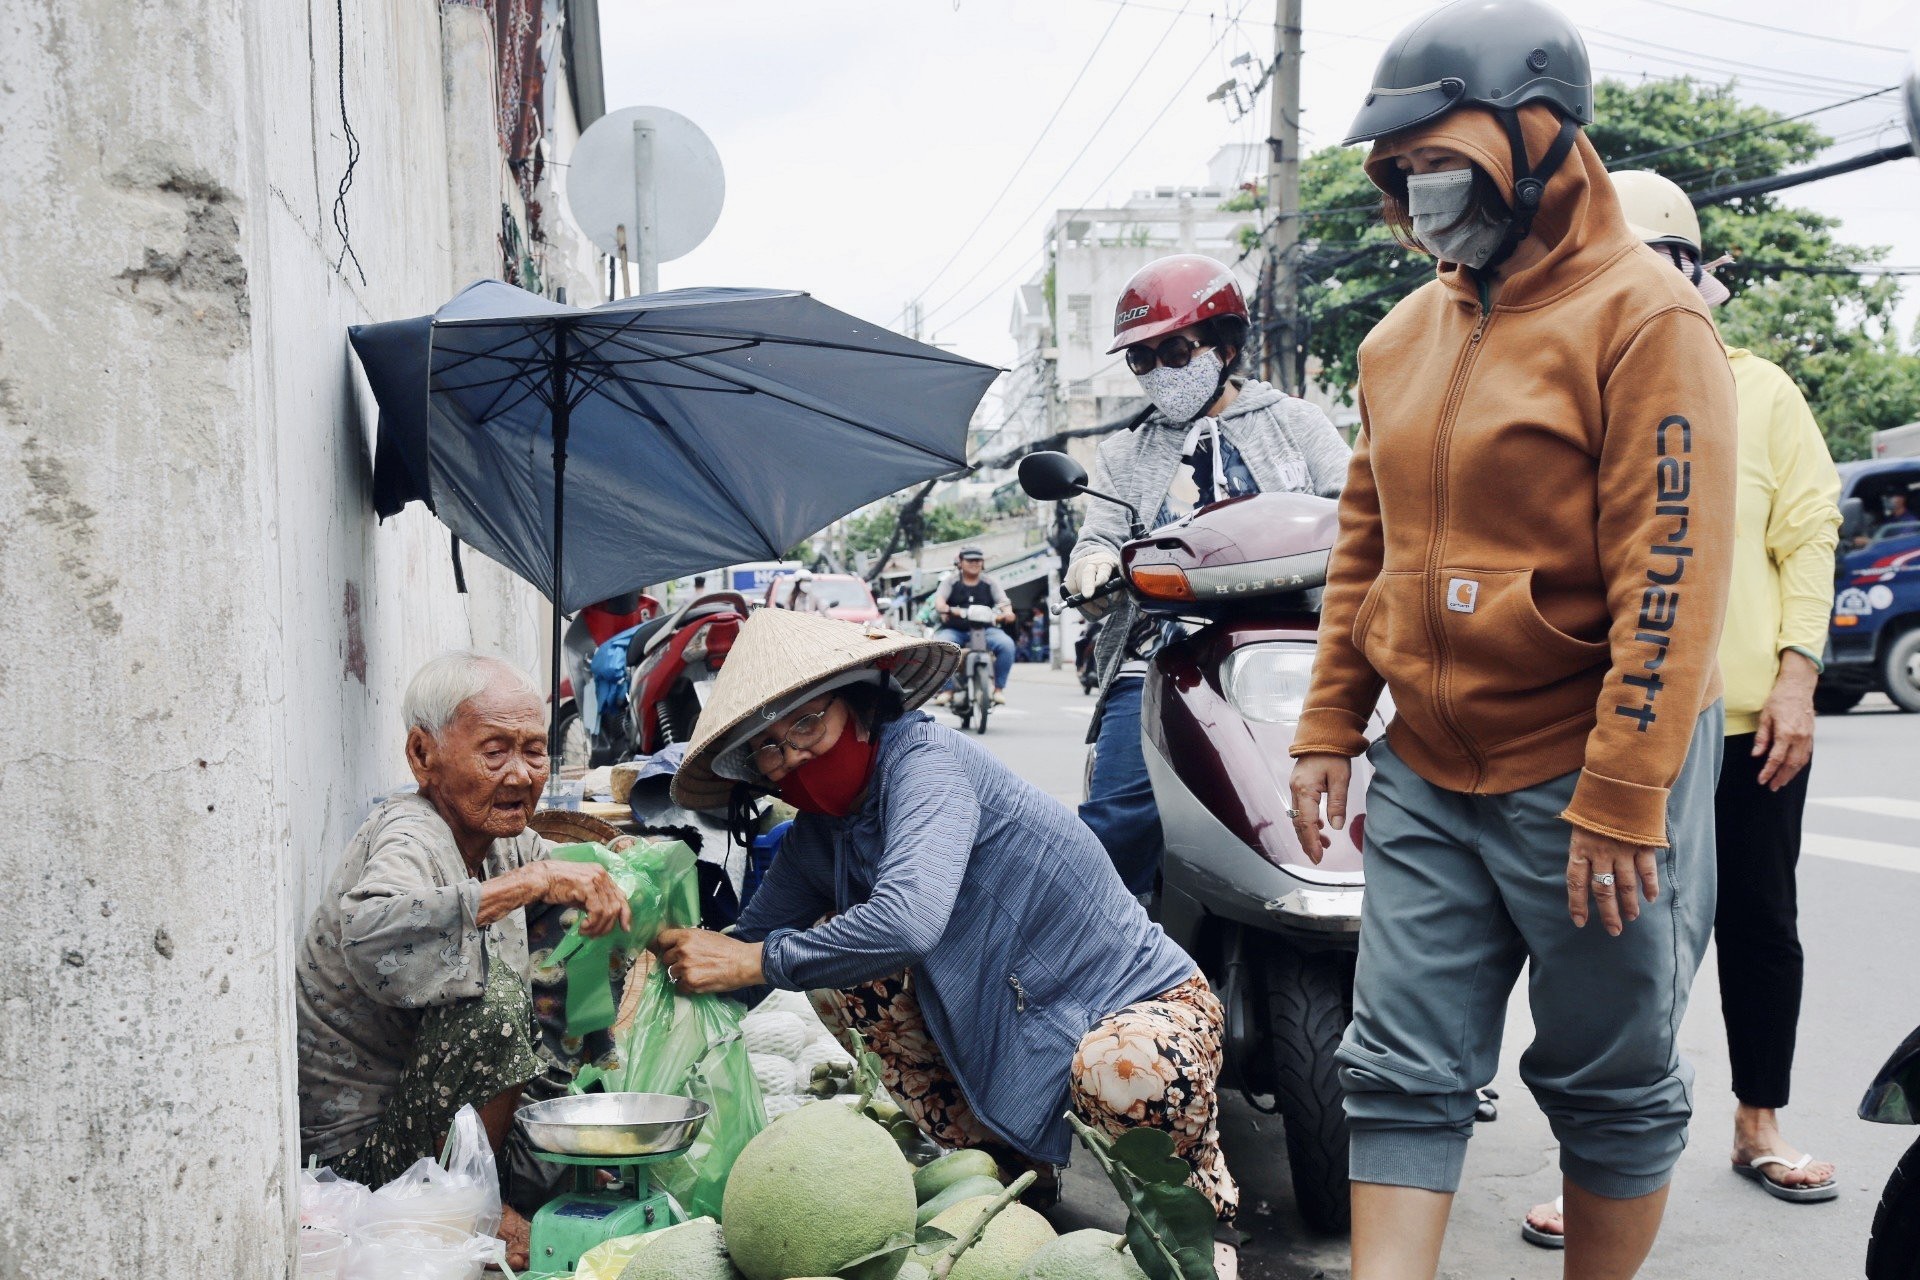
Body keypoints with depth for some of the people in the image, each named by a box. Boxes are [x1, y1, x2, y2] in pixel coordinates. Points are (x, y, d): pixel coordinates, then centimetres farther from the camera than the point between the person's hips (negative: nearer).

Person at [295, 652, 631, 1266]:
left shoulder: (506, 843, 2)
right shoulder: (409, 835, -23)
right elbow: (366, 931, -45)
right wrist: (536, 880, -43)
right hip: (356, 1151, -9)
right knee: (491, 991, -28)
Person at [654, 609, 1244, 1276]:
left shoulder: (923, 755, -24)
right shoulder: (816, 839, 1)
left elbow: (908, 919, -39)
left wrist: (755, 961, -32)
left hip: (1144, 999, -7)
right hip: (995, 1028, 7)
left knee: (1123, 1076, -39)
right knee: (832, 958, -6)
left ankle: (1208, 1208, -1)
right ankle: (1007, 1169, 8)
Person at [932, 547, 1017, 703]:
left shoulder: (990, 583, 13)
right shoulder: (950, 582, 9)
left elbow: (1003, 601, 0)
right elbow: (939, 598, -8)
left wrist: (1007, 612, -24)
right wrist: (944, 609, -33)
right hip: (954, 630, -1)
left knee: (1006, 644, -27)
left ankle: (999, 687, -14)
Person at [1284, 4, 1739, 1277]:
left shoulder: (1643, 315, -11)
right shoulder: (1403, 336, 11)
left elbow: (1673, 575, -17)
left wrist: (1621, 801, -21)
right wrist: (1328, 727, 11)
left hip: (1584, 779, -6)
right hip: (1426, 776, 6)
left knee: (1612, 1087, 10)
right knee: (1405, 1077, 5)